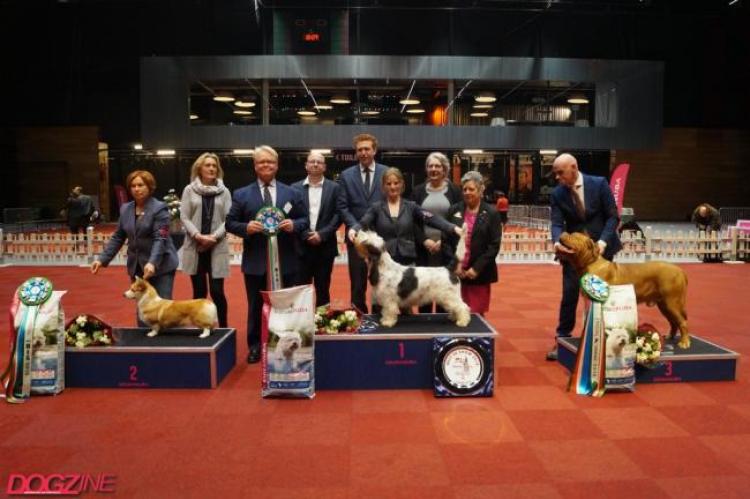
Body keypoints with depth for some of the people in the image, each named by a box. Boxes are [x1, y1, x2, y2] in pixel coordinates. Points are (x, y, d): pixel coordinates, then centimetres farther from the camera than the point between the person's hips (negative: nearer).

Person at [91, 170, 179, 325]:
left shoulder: (159, 209, -10)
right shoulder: (125, 209, 9)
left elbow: (160, 239, -19)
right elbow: (117, 237, 13)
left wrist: (152, 263, -33)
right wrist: (102, 259, 4)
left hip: (160, 266, -6)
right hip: (137, 266, 6)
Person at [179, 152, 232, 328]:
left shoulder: (224, 191, 6)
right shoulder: (189, 190, 5)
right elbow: (184, 217, 0)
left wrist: (214, 237, -13)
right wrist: (198, 236, -14)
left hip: (217, 247, 0)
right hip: (195, 247, 1)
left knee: (217, 291, -4)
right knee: (199, 291, 6)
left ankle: (223, 328, 9)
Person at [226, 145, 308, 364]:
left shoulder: (292, 193, 7)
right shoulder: (241, 194, 3)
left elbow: (304, 220, 6)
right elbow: (230, 223, 2)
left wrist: (293, 225, -15)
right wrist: (246, 227, -17)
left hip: (285, 261, 1)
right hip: (255, 261, -1)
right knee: (256, 306, 9)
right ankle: (255, 346, 23)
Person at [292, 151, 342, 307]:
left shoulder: (334, 188, 5)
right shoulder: (295, 188, 6)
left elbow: (338, 215, -1)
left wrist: (322, 234, -12)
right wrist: (306, 235, -11)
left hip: (325, 246, 0)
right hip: (302, 246, 0)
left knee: (323, 289, 7)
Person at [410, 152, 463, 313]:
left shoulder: (454, 190, 4)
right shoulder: (418, 191, 8)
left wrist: (443, 241, -10)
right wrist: (424, 240, -9)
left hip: (447, 247, -1)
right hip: (423, 247, 1)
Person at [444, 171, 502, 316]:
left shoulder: (491, 213, 0)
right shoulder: (454, 210, 7)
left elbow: (494, 245, -5)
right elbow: (446, 240, 5)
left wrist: (477, 268, -12)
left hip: (479, 273, -2)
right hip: (455, 271, 2)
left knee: (476, 314, 3)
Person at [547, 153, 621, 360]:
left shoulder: (599, 184, -10)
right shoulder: (557, 194, -6)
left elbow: (612, 216, -8)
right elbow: (557, 223, -12)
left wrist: (602, 242, -21)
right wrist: (557, 241, -33)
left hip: (600, 247, -1)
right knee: (569, 295, -1)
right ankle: (562, 339, 10)